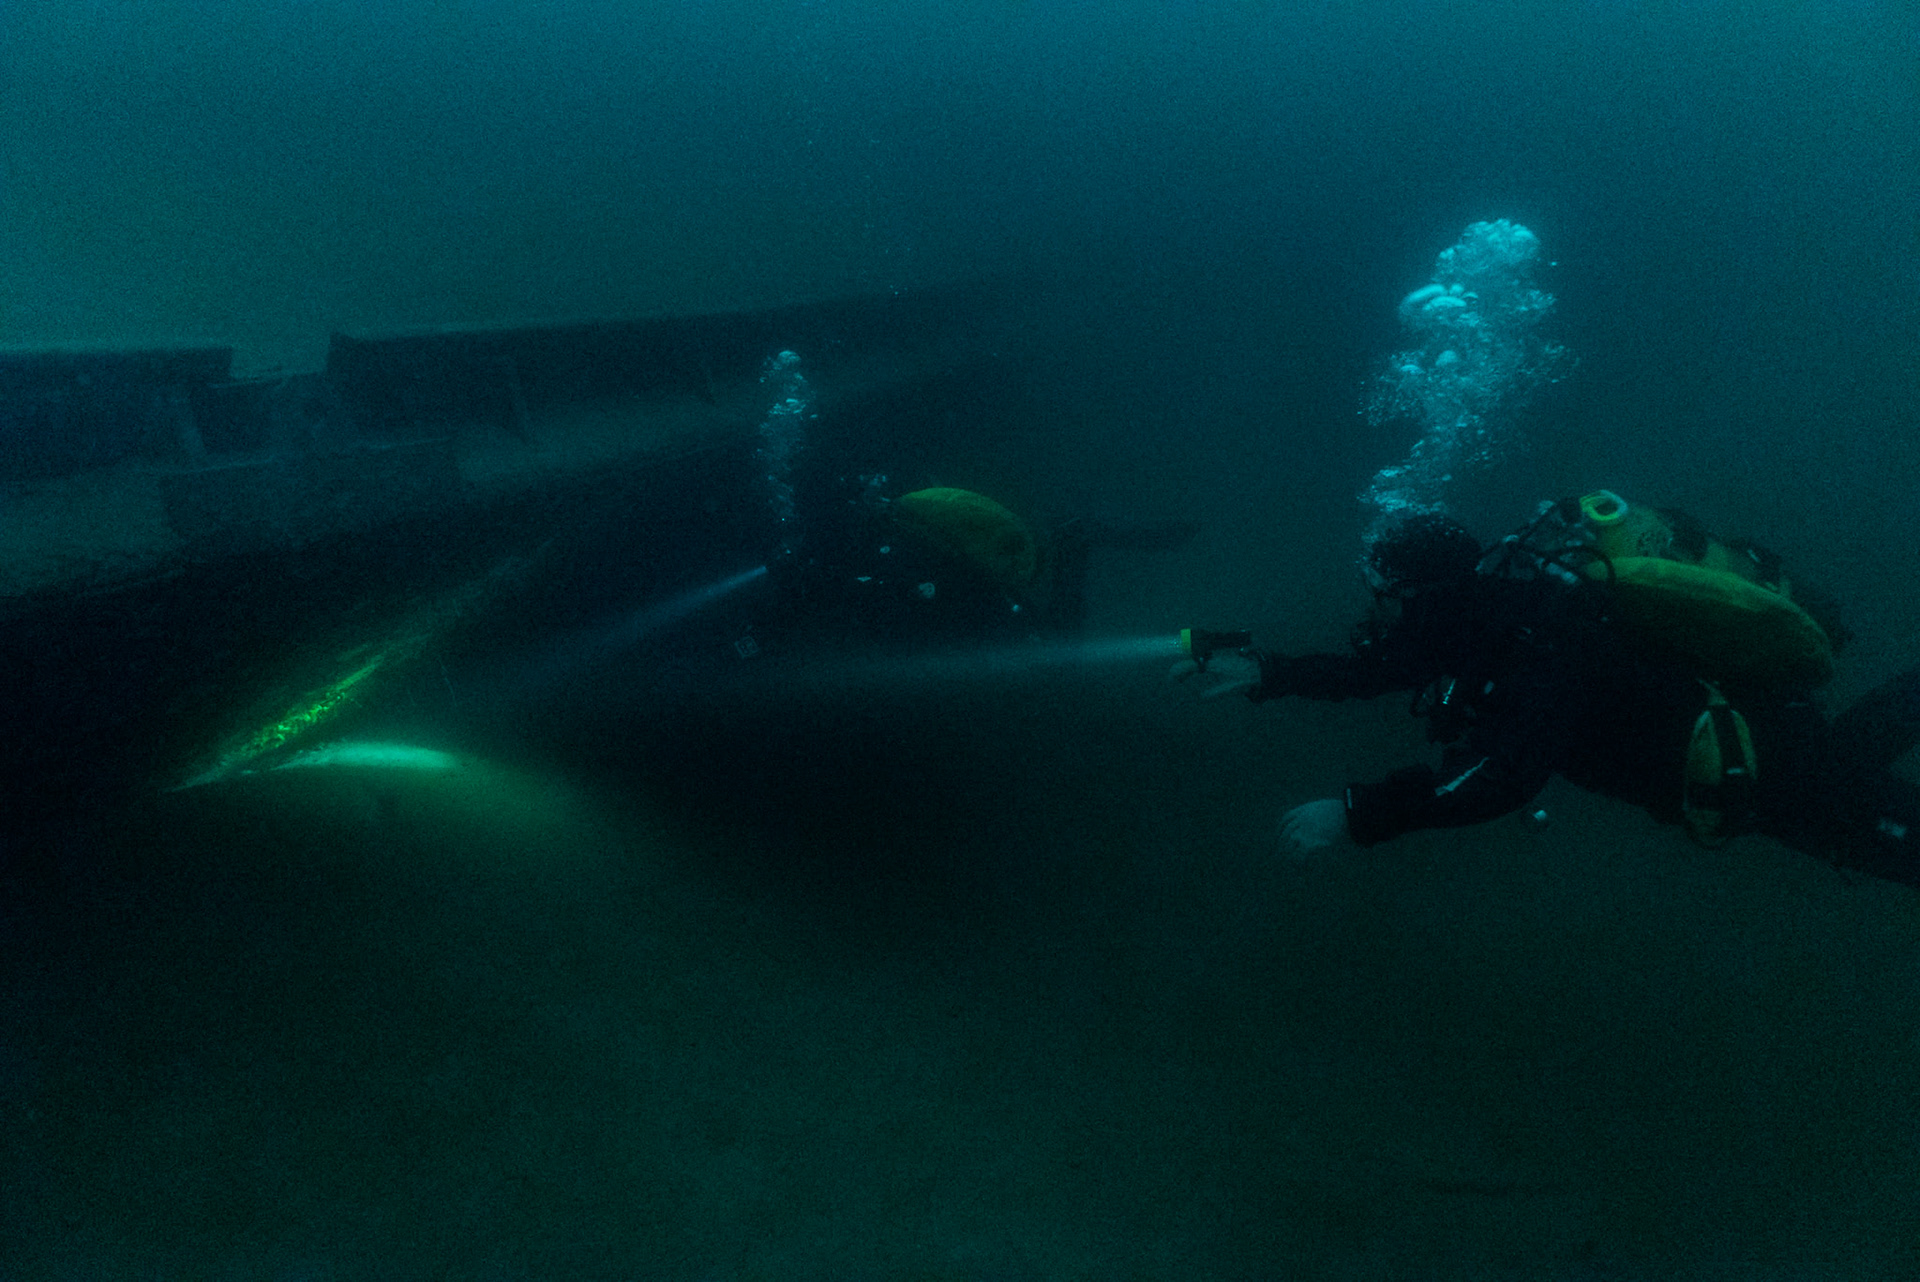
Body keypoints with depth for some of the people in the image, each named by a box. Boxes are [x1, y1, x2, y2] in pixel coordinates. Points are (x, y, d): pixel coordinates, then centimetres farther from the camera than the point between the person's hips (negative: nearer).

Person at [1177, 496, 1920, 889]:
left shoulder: (1548, 637, -38)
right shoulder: (1489, 598, -12)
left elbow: (1505, 779, -49)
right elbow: (1378, 668, -4)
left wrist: (1356, 816, -47)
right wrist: (1265, 673, -13)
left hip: (1760, 760, -8)